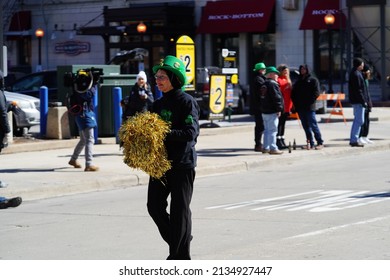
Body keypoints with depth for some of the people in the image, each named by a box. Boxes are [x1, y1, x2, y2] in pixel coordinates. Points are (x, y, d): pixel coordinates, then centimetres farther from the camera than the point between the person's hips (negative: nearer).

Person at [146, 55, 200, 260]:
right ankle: (177, 242, 23)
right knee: (155, 206, 4)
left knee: (179, 209, -1)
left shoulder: (187, 101, -8)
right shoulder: (158, 104, 14)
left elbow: (191, 133, -18)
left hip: (182, 163, -7)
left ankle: (180, 255, 8)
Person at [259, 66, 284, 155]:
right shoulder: (272, 84, -13)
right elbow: (276, 97, -18)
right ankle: (273, 148, -9)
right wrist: (279, 109, -14)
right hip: (272, 111, -10)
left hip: (264, 111, 10)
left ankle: (265, 147, 17)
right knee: (272, 130, -8)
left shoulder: (264, 84, 16)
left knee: (267, 130, 15)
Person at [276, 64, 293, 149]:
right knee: (280, 123, -9)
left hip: (287, 106, 9)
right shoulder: (279, 80, -10)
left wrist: (290, 106, 19)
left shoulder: (287, 80, 20)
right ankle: (278, 141, -9)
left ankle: (282, 140, 18)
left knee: (283, 123, 13)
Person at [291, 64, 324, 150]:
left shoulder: (313, 80, 4)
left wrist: (310, 101, -14)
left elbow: (316, 93, -5)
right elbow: (293, 93, 18)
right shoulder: (298, 81, 19)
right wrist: (295, 103, 3)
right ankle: (310, 143, 9)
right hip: (300, 107, 6)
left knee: (313, 124, -9)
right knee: (306, 126, 5)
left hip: (309, 107, -6)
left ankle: (320, 142, -5)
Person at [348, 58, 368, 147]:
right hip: (358, 101, -11)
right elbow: (358, 90, -20)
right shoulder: (356, 74, -16)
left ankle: (353, 139, 18)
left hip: (355, 101, 11)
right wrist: (363, 101, -19)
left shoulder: (355, 73, 16)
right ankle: (354, 140, -8)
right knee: (359, 120, -8)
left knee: (357, 120, 15)